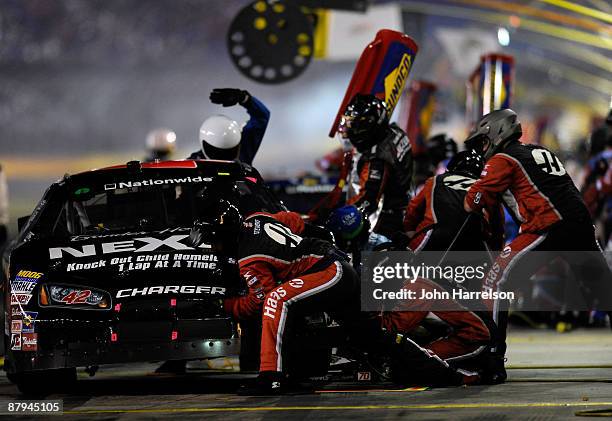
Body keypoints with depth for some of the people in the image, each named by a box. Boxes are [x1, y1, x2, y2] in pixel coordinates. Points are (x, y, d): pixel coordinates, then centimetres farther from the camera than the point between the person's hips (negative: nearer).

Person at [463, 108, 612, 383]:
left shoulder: (502, 160, 6)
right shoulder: (542, 152, 28)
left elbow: (471, 205, 0)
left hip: (548, 227, -7)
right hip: (582, 224, 7)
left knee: (495, 284, -2)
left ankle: (493, 361, -9)